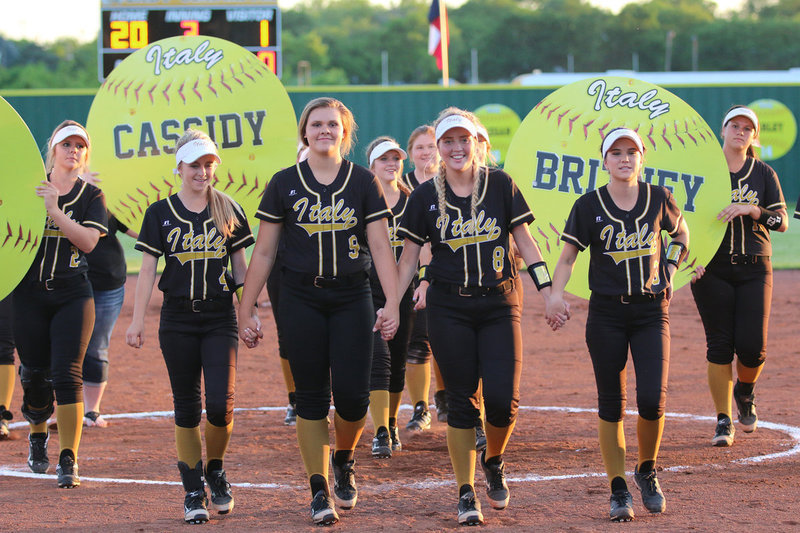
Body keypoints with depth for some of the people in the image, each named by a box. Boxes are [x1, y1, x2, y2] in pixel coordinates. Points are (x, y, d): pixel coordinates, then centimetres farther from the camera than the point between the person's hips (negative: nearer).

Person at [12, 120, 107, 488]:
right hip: (30, 293, 1)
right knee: (35, 374, 7)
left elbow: (88, 240, -11)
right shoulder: (31, 188, 6)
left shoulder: (91, 196, 4)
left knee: (67, 375, -11)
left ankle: (68, 461, -9)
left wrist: (54, 211, -18)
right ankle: (38, 436, 37)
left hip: (73, 295, -1)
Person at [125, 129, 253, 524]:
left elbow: (241, 267, 11)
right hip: (178, 318, 0)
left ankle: (215, 469, 15)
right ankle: (193, 491, 10)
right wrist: (137, 319, -4)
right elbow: (147, 270, 3)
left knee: (220, 404, -11)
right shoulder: (161, 213, 4)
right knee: (186, 407, 2)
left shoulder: (229, 211, 7)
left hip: (220, 317, 0)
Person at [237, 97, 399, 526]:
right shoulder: (285, 184, 2)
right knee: (312, 398, 0)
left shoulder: (363, 182, 3)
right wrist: (246, 310, 3)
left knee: (352, 395, -7)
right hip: (301, 301, 0)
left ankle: (344, 459, 23)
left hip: (352, 300, 0)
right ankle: (318, 489, 9)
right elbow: (263, 252, 5)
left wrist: (392, 303, -10)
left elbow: (380, 247, 1)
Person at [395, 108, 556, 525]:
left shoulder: (500, 185, 2)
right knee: (461, 401, -1)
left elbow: (524, 240, 6)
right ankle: (466, 494, 9)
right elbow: (409, 257, 7)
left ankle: (494, 461, 22)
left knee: (502, 399, -9)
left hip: (498, 306, 0)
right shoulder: (426, 197, 2)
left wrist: (546, 287, -2)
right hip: (449, 310, 0)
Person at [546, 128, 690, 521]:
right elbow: (568, 255, -3)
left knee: (652, 399, -10)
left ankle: (647, 471, 16)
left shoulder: (659, 199, 2)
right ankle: (618, 489, 11)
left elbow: (682, 234, 22)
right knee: (611, 403, 1)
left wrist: (669, 269, 8)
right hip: (606, 314, 0)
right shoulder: (589, 205, -2)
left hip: (651, 310, 1)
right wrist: (555, 295, -19)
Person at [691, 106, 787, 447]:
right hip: (712, 269, -1)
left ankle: (745, 392, 24)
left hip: (754, 268, 1)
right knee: (719, 345, -5)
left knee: (752, 347, -8)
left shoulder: (763, 174, 9)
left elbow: (782, 222, 0)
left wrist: (751, 209, -18)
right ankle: (723, 421, 4)